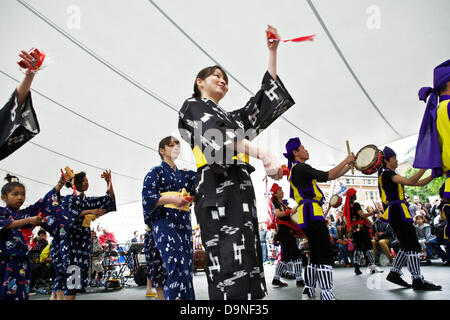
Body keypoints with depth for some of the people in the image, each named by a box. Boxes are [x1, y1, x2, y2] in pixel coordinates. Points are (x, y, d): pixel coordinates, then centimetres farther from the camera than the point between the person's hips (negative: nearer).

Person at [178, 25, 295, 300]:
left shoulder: (232, 117, 31)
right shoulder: (193, 106, 11)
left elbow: (267, 97, 26)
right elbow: (215, 136, -10)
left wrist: (273, 51, 27)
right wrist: (263, 153, -23)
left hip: (242, 188, 8)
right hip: (218, 189, -8)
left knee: (247, 264, 3)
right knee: (230, 267, -17)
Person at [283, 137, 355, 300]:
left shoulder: (297, 169, 23)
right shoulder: (300, 168, -9)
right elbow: (328, 176, -15)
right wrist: (345, 161, -4)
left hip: (308, 215, 11)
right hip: (312, 213, -11)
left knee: (315, 254, 14)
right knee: (326, 254, -12)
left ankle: (308, 291, 19)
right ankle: (326, 294, -13)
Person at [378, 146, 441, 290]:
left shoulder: (391, 175, 22)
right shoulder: (386, 173, -9)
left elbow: (419, 183, 19)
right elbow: (409, 181, -23)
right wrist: (425, 167, -20)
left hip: (395, 214, 11)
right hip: (397, 212, -11)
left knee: (406, 245, 12)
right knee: (413, 245, -8)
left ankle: (394, 273, 16)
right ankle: (417, 281, -4)